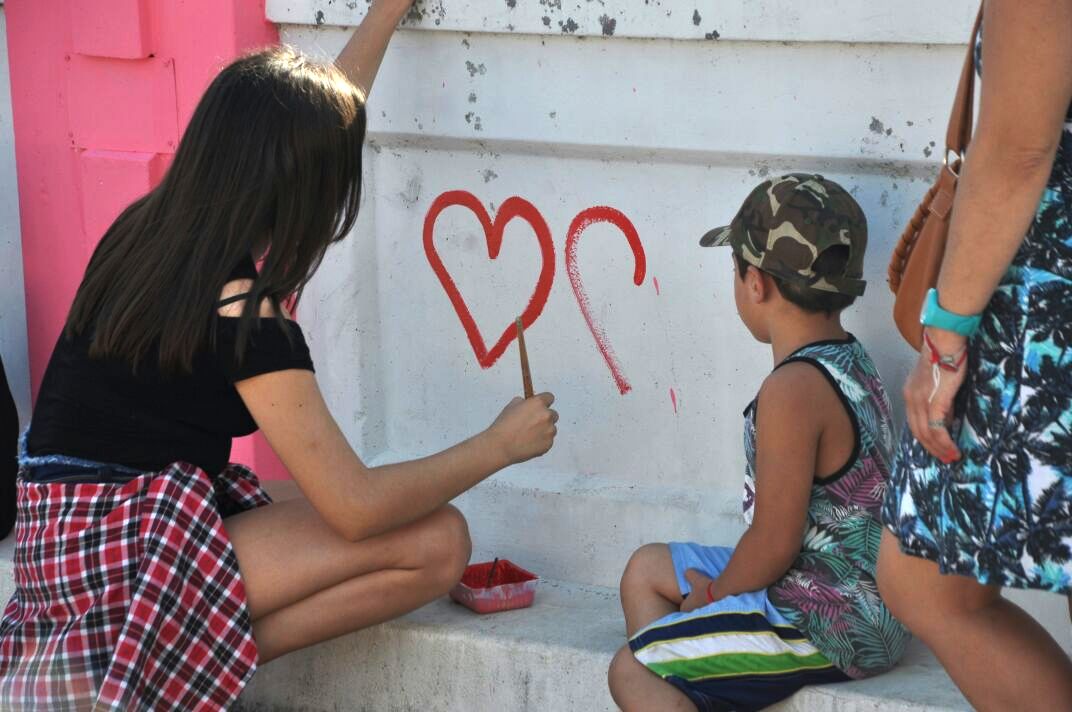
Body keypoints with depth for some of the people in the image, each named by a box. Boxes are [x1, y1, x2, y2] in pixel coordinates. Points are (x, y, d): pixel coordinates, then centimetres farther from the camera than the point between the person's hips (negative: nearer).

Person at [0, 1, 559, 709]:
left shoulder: (150, 226, 5)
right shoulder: (242, 312, -19)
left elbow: (315, 124, 24)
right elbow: (357, 506, -16)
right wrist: (501, 444, -3)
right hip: (125, 556, -9)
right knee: (436, 542, -10)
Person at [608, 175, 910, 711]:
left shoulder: (792, 389, -24)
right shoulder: (852, 362, 6)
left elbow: (775, 543, -22)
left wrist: (713, 596, -5)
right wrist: (721, 587, 9)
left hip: (827, 628, -11)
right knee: (647, 569, 22)